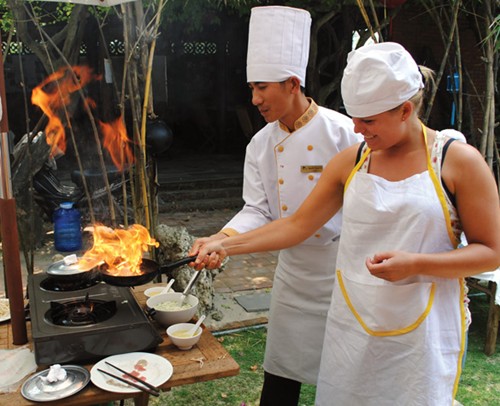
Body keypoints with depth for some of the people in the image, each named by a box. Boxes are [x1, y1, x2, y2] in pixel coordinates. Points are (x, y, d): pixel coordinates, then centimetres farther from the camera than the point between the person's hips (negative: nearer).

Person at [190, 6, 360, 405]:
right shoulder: (261, 144, -1)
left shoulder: (343, 132, -16)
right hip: (293, 271, 5)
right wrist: (220, 240, -19)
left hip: (343, 269, -4)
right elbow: (257, 210, -2)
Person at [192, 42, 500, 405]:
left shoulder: (459, 161, -8)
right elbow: (297, 225, 3)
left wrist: (414, 264, -21)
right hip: (351, 324, 3)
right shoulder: (350, 162, 2)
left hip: (422, 331, -3)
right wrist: (226, 246, -4)